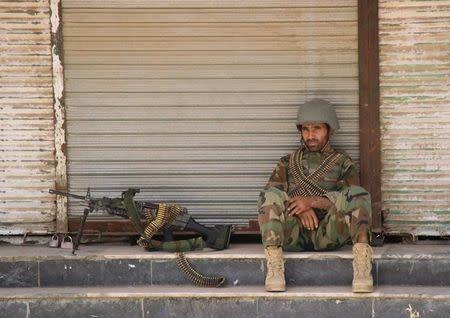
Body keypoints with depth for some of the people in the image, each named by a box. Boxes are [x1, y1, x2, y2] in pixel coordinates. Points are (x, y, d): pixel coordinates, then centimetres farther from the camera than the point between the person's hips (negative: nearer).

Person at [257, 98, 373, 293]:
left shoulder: (343, 163, 21)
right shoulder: (288, 163, 26)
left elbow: (353, 199, 2)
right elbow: (270, 196, 10)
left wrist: (313, 201, -12)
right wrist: (298, 208, -11)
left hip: (328, 233, -1)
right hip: (293, 234, 1)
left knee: (358, 194, -26)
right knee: (270, 195, -26)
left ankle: (362, 261, -49)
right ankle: (274, 267, -44)